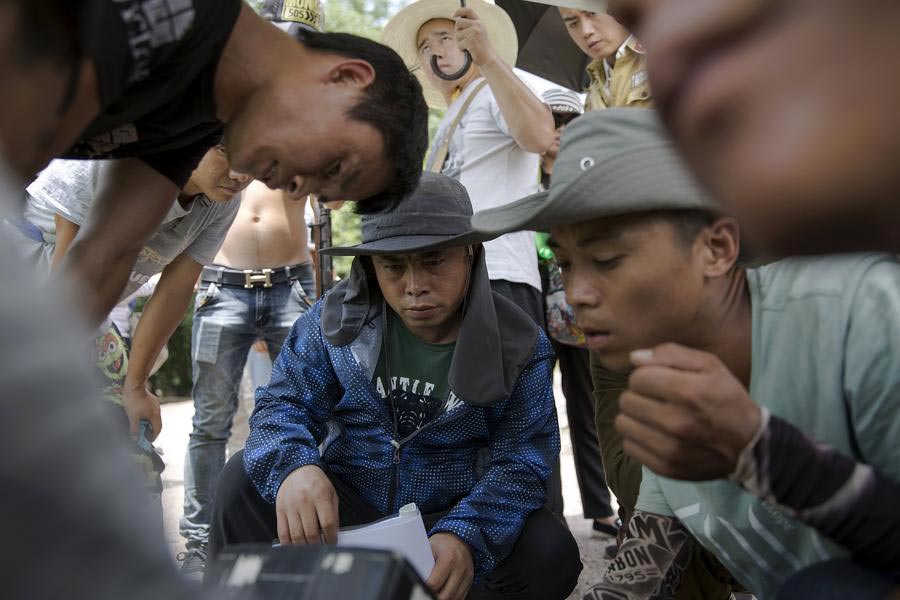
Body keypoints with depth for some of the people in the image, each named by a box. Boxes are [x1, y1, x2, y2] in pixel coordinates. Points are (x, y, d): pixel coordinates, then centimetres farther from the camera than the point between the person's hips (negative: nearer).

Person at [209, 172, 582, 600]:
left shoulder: (518, 344, -10)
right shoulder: (339, 317, -6)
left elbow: (520, 461, -13)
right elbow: (285, 402, -8)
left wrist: (466, 535, -35)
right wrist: (292, 466, -34)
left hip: (453, 514, 0)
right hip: (339, 511, 1)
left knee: (551, 554, -26)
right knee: (242, 483, -23)